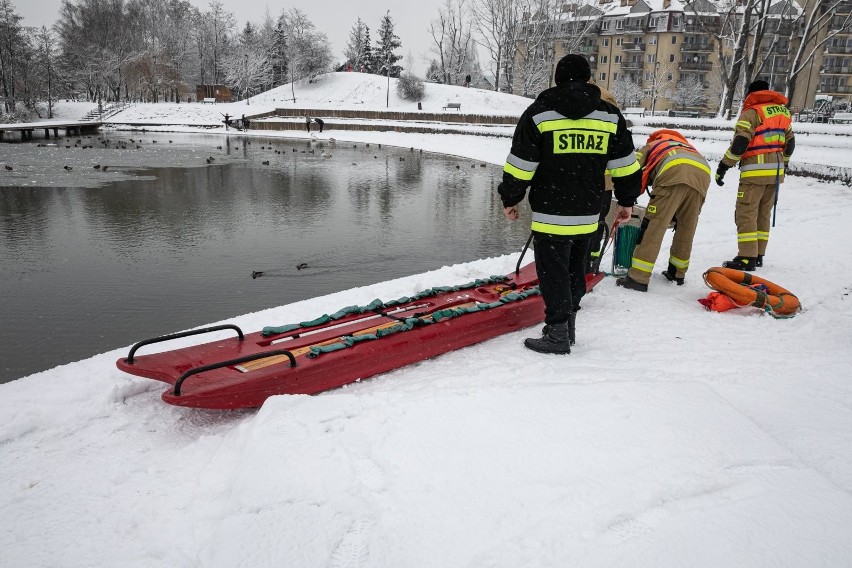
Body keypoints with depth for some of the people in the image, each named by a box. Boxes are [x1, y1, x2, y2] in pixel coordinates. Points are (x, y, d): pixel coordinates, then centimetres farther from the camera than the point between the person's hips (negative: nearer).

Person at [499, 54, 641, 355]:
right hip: (588, 214, 5)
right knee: (575, 270, 18)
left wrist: (510, 199, 5)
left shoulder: (539, 112, -5)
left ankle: (557, 335, 5)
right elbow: (624, 164, 10)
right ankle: (567, 326, 28)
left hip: (550, 214, -5)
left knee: (553, 273, 2)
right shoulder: (610, 115, 7)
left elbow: (520, 164, -6)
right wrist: (626, 200, 21)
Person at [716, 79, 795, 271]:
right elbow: (789, 143, 22)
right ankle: (758, 255, 18)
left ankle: (747, 258, -11)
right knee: (763, 214, 14)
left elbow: (740, 143, -16)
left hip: (756, 171, -8)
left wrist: (723, 167, -11)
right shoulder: (783, 112, 17)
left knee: (746, 213, -7)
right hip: (776, 172, 8)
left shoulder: (751, 112, -6)